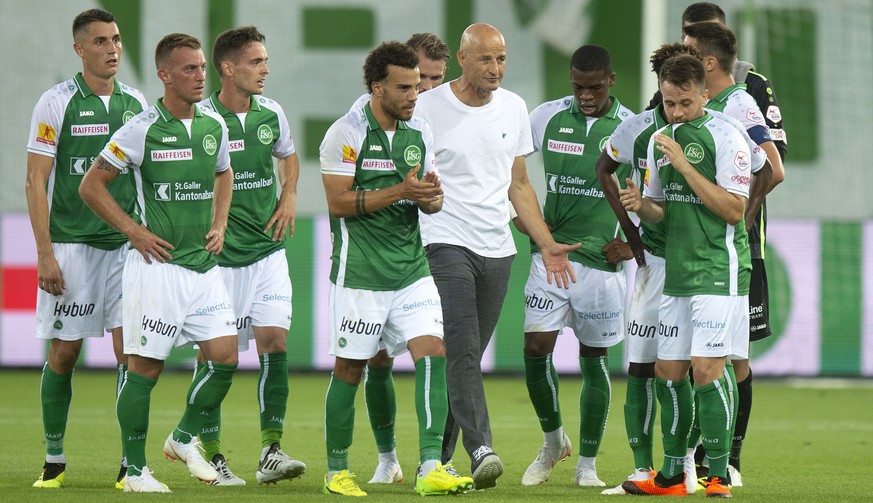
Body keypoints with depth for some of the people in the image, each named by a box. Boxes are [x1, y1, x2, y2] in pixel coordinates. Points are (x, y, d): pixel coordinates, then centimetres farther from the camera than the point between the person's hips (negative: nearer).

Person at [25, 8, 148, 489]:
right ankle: (54, 459, 14)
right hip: (70, 246, -3)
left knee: (131, 350, -5)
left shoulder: (135, 102, 9)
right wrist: (45, 254, -12)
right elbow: (36, 183, -6)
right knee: (63, 353, 2)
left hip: (126, 246, 3)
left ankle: (131, 462, -2)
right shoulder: (57, 103, -4)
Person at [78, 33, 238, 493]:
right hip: (158, 266, -6)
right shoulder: (141, 130, -11)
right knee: (145, 367, -3)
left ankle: (185, 438, 20)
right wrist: (134, 231, -8)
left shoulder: (213, 126, 8)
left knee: (225, 356, -1)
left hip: (204, 265, 6)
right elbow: (91, 185, -5)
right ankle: (135, 469, 7)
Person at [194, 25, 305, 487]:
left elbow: (288, 155, 27)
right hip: (216, 256, -4)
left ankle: (271, 452, -9)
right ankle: (210, 455, 12)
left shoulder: (271, 114, 5)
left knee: (274, 341, -9)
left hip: (266, 252, 4)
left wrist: (290, 196, 10)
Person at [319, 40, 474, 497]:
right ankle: (337, 470, 17)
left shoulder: (420, 133, 9)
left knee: (433, 352, -10)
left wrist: (431, 195, -10)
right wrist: (399, 191, -21)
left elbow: (431, 202, 15)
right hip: (359, 272, -5)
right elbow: (339, 202, -14)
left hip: (411, 269, 5)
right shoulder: (347, 133, -9)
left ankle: (430, 468, -14)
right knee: (349, 369, 3)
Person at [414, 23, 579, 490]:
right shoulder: (428, 109, -4)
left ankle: (436, 458, 16)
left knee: (465, 357, 8)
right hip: (447, 243, -5)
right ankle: (481, 449, -26)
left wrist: (547, 244, 11)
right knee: (462, 351, -17)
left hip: (497, 251, 5)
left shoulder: (513, 108, 11)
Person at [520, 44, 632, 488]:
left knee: (593, 359, 5)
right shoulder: (547, 117, 1)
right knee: (535, 348, -9)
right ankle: (552, 440, 13)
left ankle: (587, 463, 15)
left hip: (601, 258, -1)